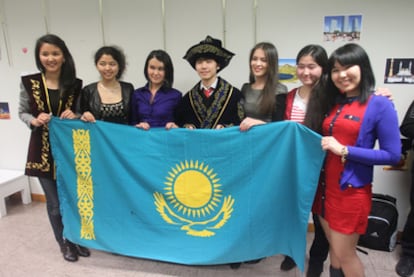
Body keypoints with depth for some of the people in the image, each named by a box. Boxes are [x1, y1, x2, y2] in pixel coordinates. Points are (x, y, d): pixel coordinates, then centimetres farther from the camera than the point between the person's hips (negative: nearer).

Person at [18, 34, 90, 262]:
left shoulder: (75, 85, -2)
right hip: (43, 151, -1)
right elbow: (22, 113, 4)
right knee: (55, 203, 9)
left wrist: (74, 116, -16)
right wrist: (34, 121, -17)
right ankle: (64, 244, 32)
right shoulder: (29, 83, -4)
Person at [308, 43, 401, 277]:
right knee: (335, 249, 19)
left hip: (352, 190, -6)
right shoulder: (331, 103, 7)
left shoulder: (380, 105, -11)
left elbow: (393, 155, -13)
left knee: (344, 253, 8)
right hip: (325, 185, 6)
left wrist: (344, 150, -19)